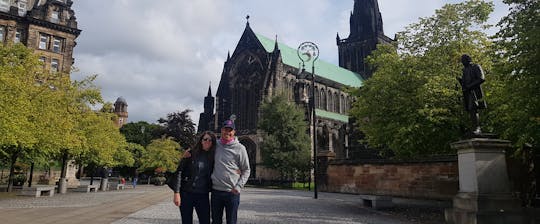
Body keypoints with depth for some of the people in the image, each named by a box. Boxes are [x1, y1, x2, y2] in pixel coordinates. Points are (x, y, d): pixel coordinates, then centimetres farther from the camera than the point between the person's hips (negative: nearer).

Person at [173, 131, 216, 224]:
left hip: (203, 195, 2)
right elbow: (179, 172, -7)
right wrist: (176, 192, -13)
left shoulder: (212, 157, 5)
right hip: (186, 193, -2)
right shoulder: (191, 154, -4)